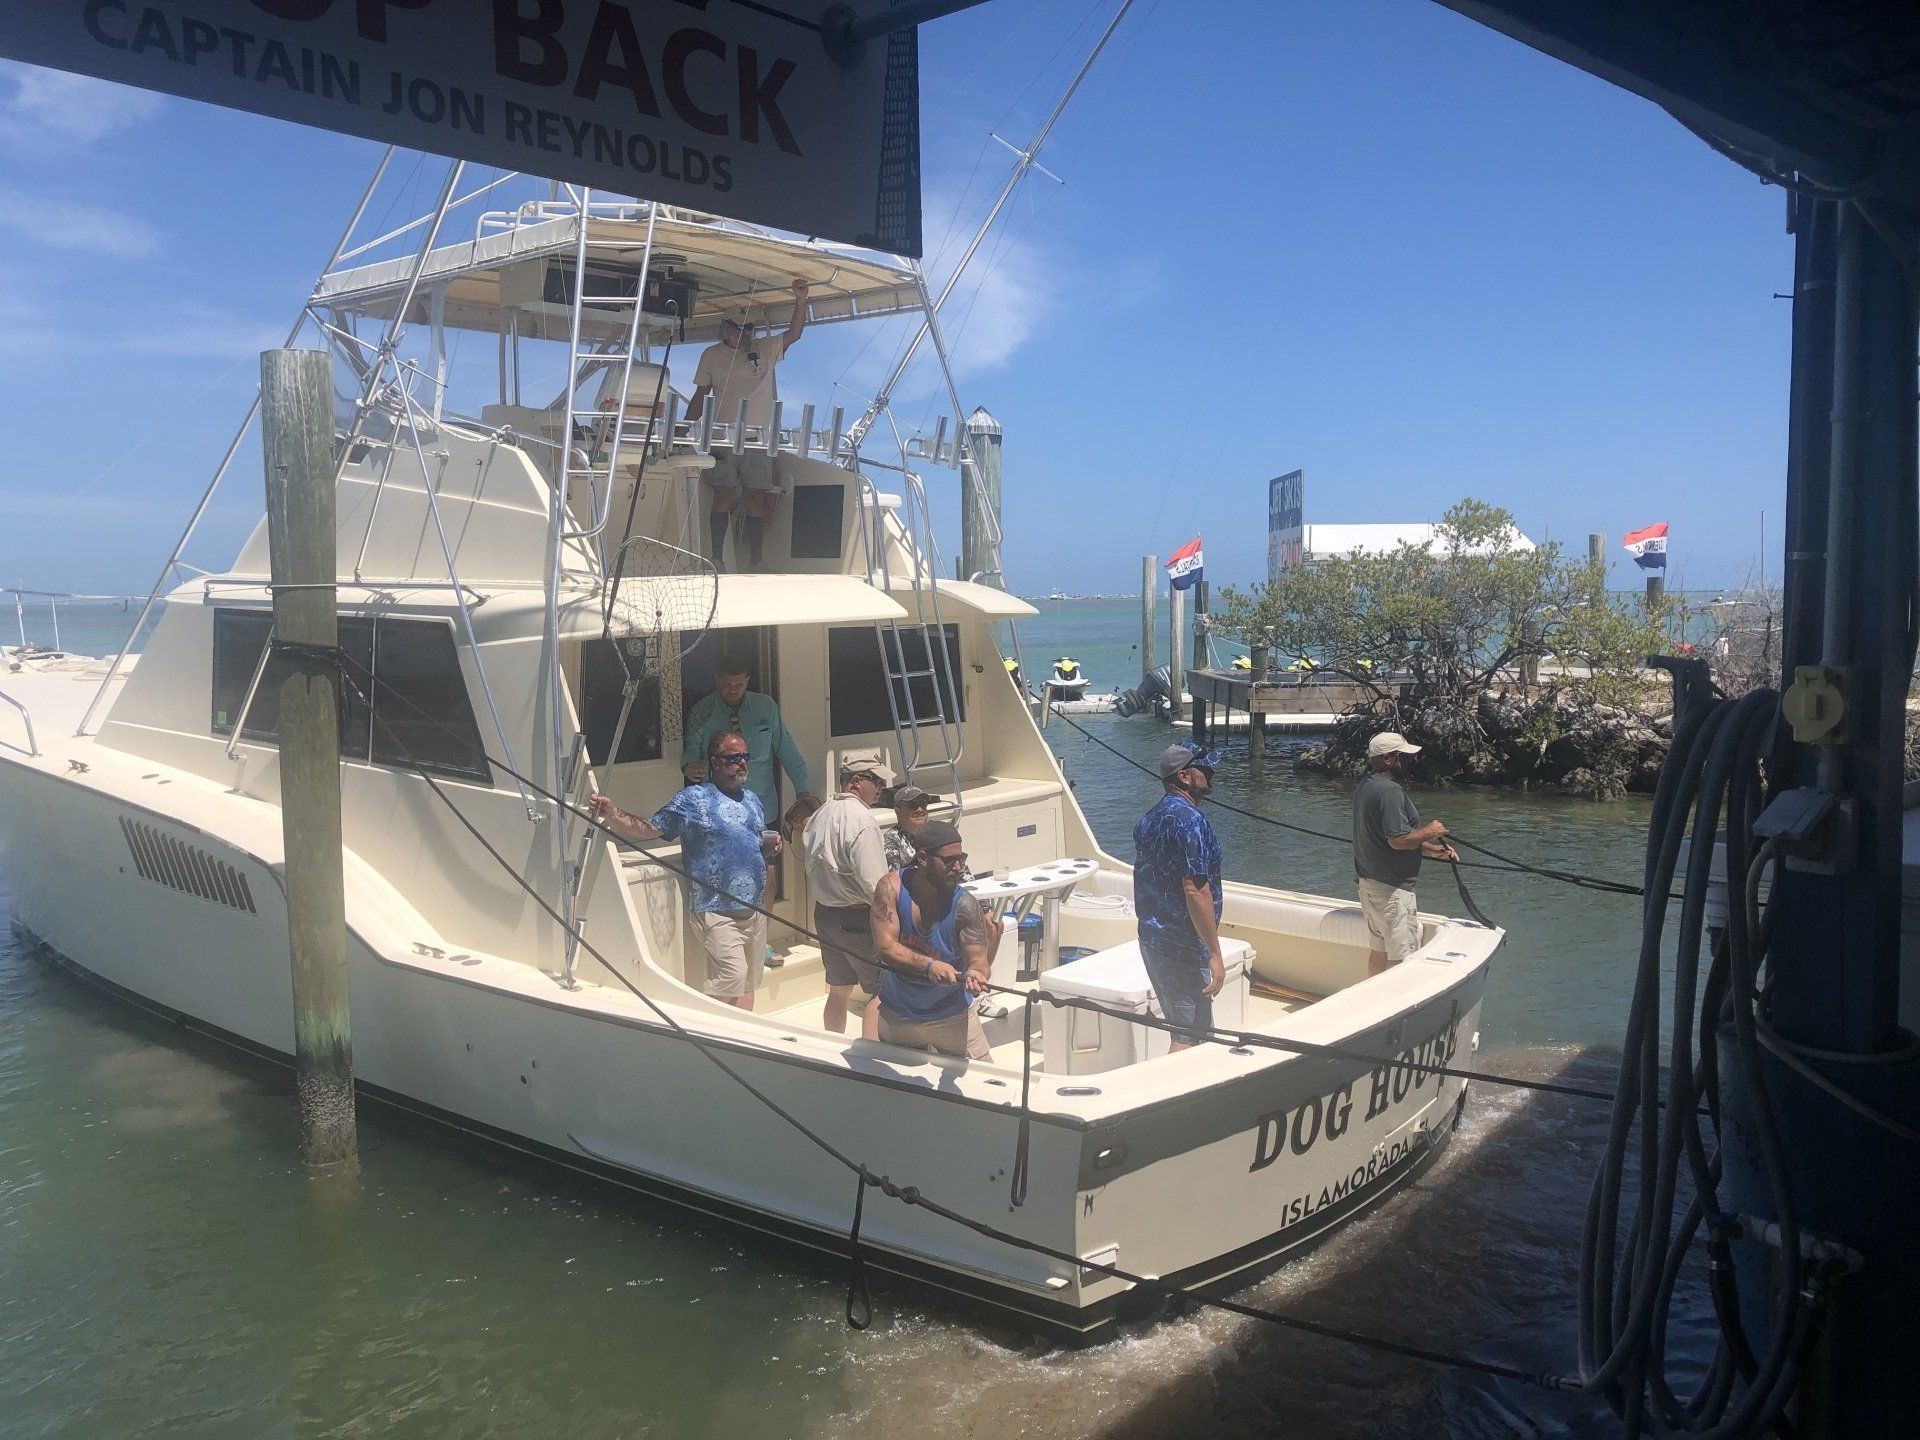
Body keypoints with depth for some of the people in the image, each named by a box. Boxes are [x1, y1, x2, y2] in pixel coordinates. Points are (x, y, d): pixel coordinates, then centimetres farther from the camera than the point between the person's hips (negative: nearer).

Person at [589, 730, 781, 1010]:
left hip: (755, 906, 7)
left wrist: (771, 843, 3)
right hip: (718, 910, -7)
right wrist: (613, 816, -24)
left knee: (749, 982, 12)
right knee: (731, 975, -17)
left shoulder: (751, 800, 15)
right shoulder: (694, 799, -6)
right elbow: (648, 829, -8)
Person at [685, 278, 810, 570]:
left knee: (758, 500, 0)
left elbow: (793, 335, -1)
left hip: (760, 439, 1)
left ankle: (754, 562, 4)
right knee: (724, 496, -6)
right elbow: (700, 396, 11)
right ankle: (717, 560, -2)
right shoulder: (711, 355, 8)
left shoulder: (765, 349, 9)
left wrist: (800, 300, -14)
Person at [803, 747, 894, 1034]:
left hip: (824, 913, 9)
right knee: (881, 991, -1)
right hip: (858, 917, -9)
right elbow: (874, 885, -23)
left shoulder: (821, 814, 8)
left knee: (839, 989, 19)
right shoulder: (861, 821, -19)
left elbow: (810, 864, 14)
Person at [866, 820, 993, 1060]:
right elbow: (884, 948, -24)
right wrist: (928, 965, -40)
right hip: (895, 1014, 1)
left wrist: (975, 975, -45)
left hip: (951, 1017, 0)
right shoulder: (892, 887, -19)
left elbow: (978, 960, -20)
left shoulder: (966, 907, -19)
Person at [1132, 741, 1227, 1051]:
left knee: (1180, 1027, 18)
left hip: (1150, 939, 10)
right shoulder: (1189, 820, -18)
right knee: (1190, 1037, -4)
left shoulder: (1150, 818, 12)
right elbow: (1195, 890, -23)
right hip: (1182, 947, -10)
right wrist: (1214, 954, -21)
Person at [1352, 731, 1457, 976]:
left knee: (1380, 948, 19)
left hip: (1368, 882, 10)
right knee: (1403, 957, -6)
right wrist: (1429, 832, -9)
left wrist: (1432, 850, 14)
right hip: (1391, 887, -10)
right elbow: (1398, 840, -26)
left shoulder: (1364, 787, 12)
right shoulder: (1390, 791, -20)